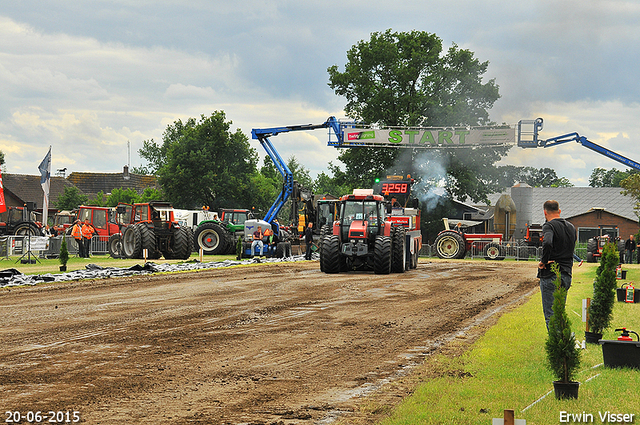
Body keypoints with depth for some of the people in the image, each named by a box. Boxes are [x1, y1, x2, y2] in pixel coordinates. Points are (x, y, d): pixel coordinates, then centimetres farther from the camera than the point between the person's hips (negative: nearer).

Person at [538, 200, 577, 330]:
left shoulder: (549, 226, -11)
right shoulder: (571, 227, 14)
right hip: (566, 275, 7)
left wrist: (543, 261, -18)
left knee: (550, 315, -4)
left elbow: (547, 243, -31)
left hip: (550, 276, -7)